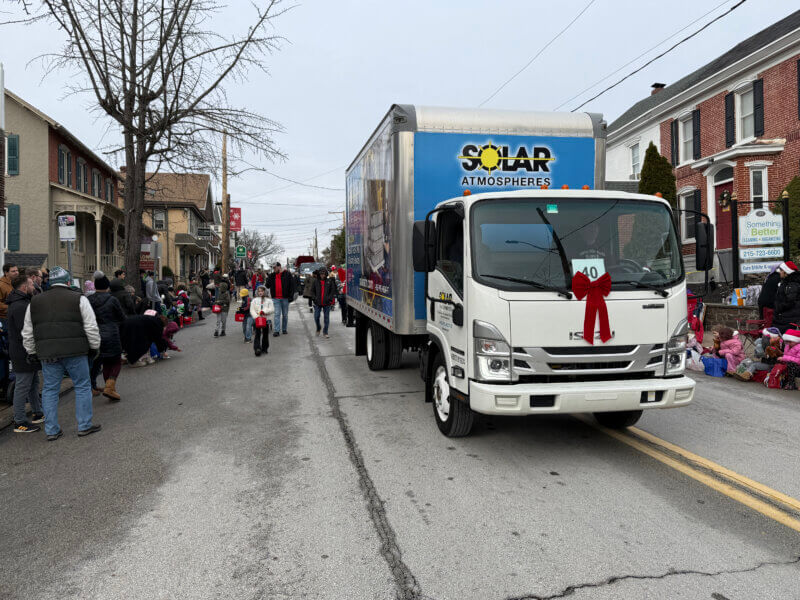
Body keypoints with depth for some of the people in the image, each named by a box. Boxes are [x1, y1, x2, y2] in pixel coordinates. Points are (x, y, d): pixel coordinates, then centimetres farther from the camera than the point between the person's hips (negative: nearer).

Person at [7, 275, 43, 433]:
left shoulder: (22, 303, 14)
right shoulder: (20, 306, -21)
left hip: (27, 354, 11)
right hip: (23, 354, -11)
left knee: (33, 383, 19)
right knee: (22, 387, -3)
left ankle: (38, 413, 30)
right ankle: (20, 422, 4)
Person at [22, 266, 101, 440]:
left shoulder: (35, 302, 12)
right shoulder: (79, 299, -1)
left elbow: (27, 333, 15)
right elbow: (91, 327, -4)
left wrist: (33, 353, 23)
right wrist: (94, 347, 6)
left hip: (47, 354, 4)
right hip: (75, 352, -3)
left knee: (50, 390, 11)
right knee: (82, 387, 7)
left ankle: (51, 430, 14)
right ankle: (85, 426, 10)